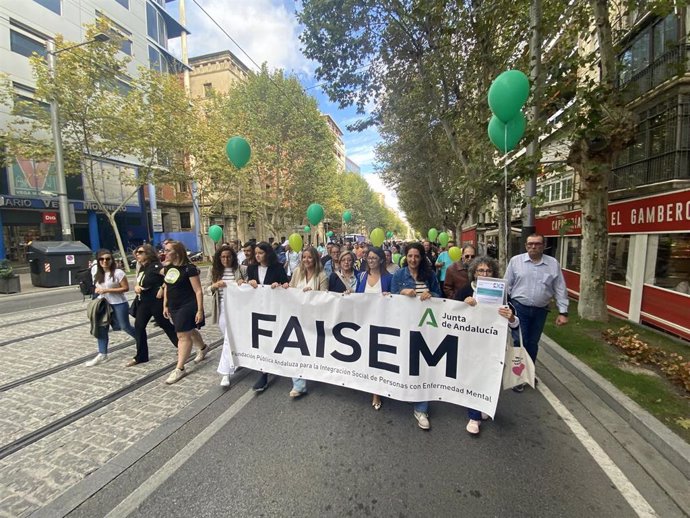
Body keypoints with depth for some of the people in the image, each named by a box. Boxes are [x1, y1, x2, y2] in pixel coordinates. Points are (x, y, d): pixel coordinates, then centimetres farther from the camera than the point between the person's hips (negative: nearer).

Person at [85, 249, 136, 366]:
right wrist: (98, 291, 0)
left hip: (119, 305, -6)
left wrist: (107, 290, -22)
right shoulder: (97, 274, 7)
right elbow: (98, 288, 23)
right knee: (101, 329, 6)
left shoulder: (118, 272, -14)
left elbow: (126, 288, -18)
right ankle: (102, 354, 15)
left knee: (125, 327, 3)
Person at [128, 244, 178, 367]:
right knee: (139, 326, 9)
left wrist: (162, 289, -28)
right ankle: (141, 356, 22)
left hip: (156, 301, -9)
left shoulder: (155, 266, -17)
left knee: (165, 325, 3)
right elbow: (139, 282, 19)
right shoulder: (142, 268, 10)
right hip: (143, 301, 9)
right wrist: (136, 287, -3)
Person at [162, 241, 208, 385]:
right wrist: (165, 306, 15)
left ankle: (179, 369, 6)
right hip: (174, 307, 8)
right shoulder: (167, 268, 5)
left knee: (183, 335, -4)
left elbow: (198, 291, -18)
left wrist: (200, 310, -20)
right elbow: (166, 288, 16)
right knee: (189, 331, 21)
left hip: (187, 306, -8)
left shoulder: (189, 269, -17)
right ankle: (203, 348, 45)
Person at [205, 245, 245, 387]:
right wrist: (215, 285, -15)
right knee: (228, 337, 17)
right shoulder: (213, 270, 5)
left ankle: (226, 373, -2)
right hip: (221, 308, 4)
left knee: (230, 339, -8)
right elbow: (206, 288, 5)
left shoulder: (240, 269, -4)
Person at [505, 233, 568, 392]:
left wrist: (563, 312, -1)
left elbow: (560, 289, 2)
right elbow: (507, 285, -1)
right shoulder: (516, 261, -4)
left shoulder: (553, 264, 1)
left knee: (532, 343, 16)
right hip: (519, 308, -2)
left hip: (540, 310, 2)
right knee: (519, 342, 0)